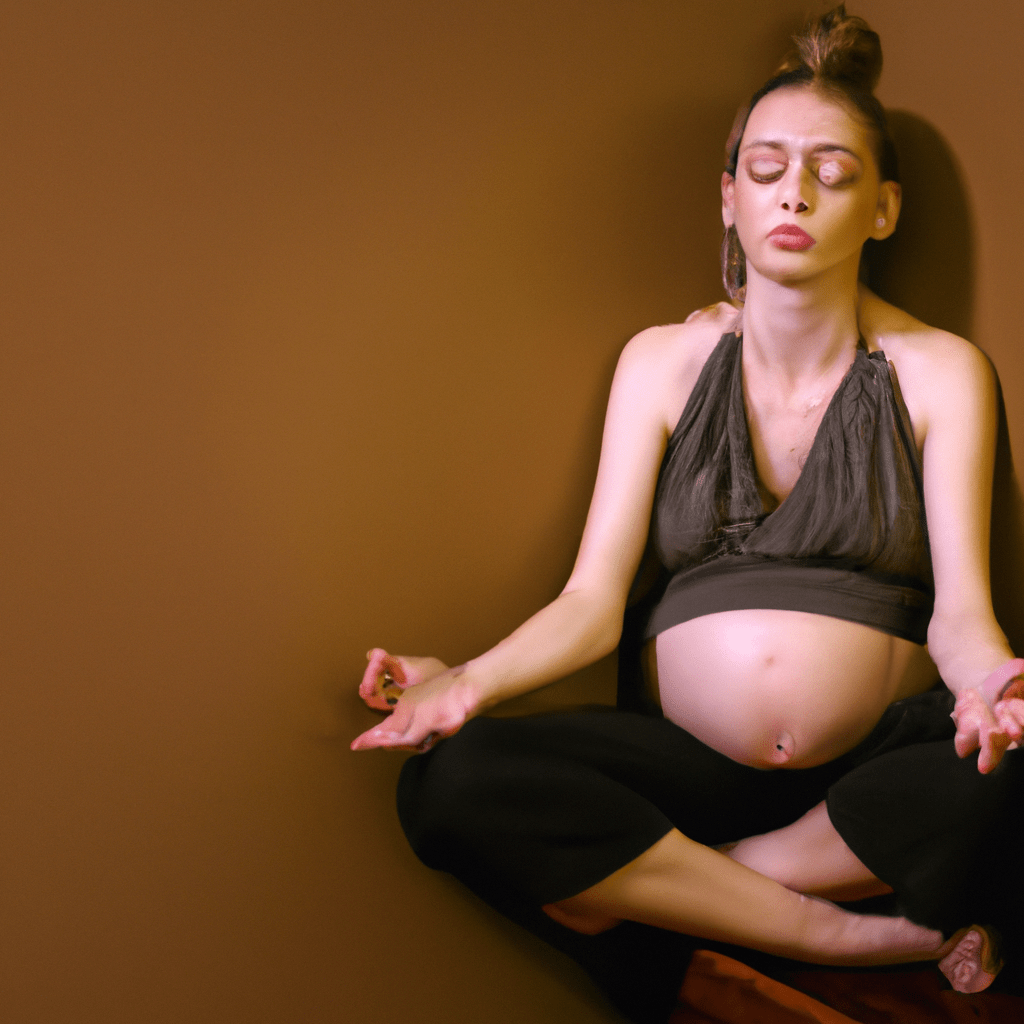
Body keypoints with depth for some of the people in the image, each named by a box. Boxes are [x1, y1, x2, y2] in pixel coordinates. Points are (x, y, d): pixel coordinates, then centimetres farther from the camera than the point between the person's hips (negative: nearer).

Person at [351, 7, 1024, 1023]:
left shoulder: (940, 371, 4)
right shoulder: (663, 361, 6)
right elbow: (592, 601, -2)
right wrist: (472, 679, -22)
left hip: (875, 762, 0)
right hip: (682, 757, 1)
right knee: (453, 785, -26)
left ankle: (651, 887, -16)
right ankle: (853, 932, -19)